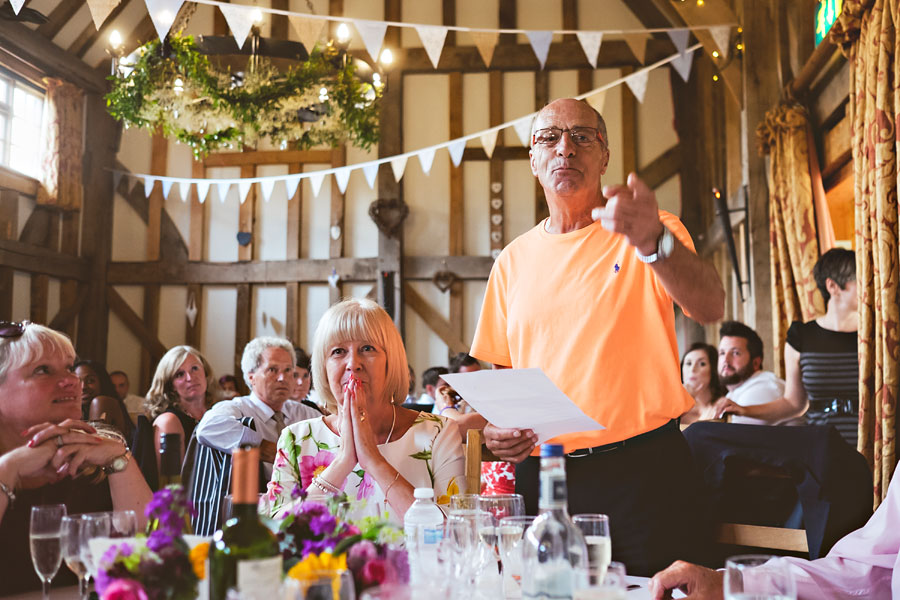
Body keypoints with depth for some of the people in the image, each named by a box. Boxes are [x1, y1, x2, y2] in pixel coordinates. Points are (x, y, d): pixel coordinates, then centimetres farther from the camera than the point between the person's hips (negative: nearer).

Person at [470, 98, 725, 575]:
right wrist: (494, 425, -1)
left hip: (643, 472, -3)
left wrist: (652, 240, -37)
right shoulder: (514, 259, 11)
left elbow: (710, 307, -20)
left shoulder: (650, 233, -1)